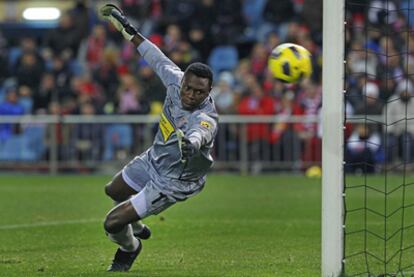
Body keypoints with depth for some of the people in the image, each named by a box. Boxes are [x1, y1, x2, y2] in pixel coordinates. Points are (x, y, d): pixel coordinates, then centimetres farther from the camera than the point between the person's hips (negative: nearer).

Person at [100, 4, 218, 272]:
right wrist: (129, 31, 8)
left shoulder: (206, 118, -39)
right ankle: (136, 227, 62)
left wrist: (190, 144, -87)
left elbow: (200, 134, -63)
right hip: (153, 159, 8)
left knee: (113, 223, -8)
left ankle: (129, 248, 28)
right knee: (114, 191, 32)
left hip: (172, 183, -8)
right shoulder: (176, 80, -19)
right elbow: (159, 59, 0)